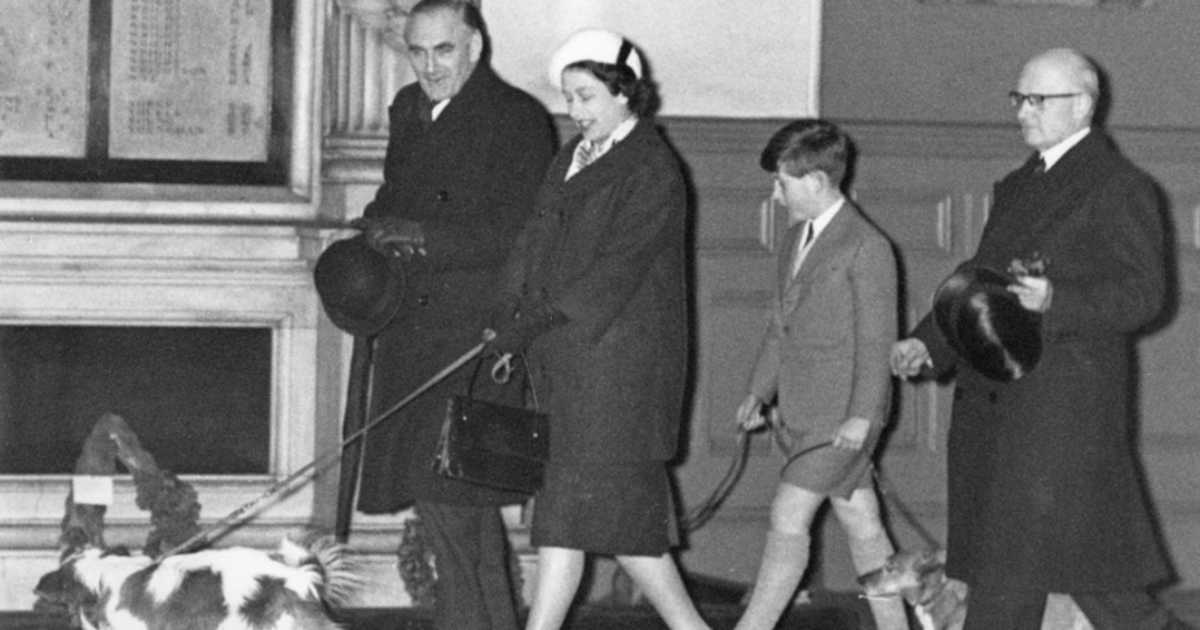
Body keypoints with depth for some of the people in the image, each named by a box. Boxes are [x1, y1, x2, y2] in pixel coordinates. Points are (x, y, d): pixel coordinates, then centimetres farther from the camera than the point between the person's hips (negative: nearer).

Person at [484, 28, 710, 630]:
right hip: (567, 358, 8)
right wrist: (509, 320, -2)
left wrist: (533, 325, -17)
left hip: (617, 360, -8)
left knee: (571, 512, -7)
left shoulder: (652, 172, -10)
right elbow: (536, 242, 12)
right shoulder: (572, 158, 15)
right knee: (630, 512, 9)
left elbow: (615, 271, -16)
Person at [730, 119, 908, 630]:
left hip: (843, 418, -8)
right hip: (803, 414, 8)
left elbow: (877, 339, -15)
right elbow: (779, 325, 21)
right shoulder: (797, 240, 14)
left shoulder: (867, 248, -13)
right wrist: (760, 392, 15)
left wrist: (862, 415, -19)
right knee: (860, 523, 12)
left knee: (788, 517, -11)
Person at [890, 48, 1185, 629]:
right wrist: (929, 343, 9)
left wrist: (1055, 302, -26)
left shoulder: (1120, 188, -5)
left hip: (1065, 402, -8)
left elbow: (1143, 293, -12)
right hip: (993, 398, 8)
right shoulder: (1018, 187, 19)